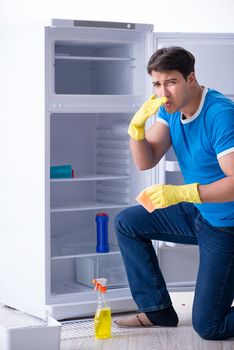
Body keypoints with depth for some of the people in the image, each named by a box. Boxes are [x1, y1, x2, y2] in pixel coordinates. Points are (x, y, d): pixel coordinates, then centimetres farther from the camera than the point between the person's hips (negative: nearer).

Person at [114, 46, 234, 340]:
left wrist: (181, 193, -38)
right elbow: (145, 162, -2)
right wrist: (137, 127, -21)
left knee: (208, 327, -9)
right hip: (197, 212, 8)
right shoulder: (170, 108, -1)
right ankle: (157, 310, 15)